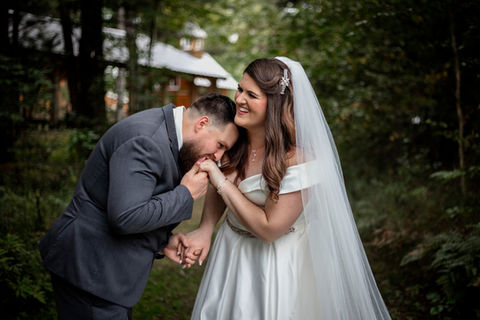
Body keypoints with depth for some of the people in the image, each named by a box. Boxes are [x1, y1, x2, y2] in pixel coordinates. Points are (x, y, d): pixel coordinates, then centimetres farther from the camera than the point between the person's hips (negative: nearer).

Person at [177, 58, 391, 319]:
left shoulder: (298, 158, -29)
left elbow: (269, 229, -26)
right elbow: (216, 189, 6)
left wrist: (222, 182, -25)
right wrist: (204, 231, -10)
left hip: (274, 264, -6)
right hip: (230, 251, 6)